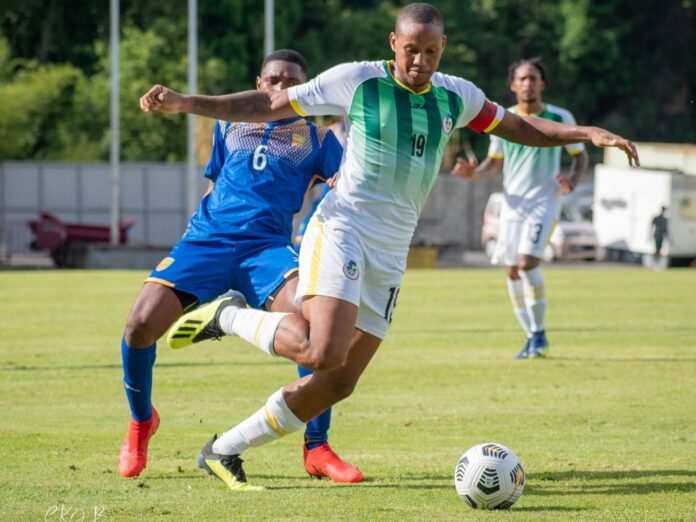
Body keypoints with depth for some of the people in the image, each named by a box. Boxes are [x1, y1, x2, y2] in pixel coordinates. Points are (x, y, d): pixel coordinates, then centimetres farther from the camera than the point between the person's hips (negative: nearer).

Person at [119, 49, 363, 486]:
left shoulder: (316, 137, 14)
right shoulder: (230, 125, 21)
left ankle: (317, 449, -18)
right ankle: (141, 422, 13)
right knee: (141, 323, -19)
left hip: (266, 245, -2)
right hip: (208, 237, 2)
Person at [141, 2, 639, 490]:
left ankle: (224, 450, 15)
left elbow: (522, 128, 21)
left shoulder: (457, 96, 8)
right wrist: (185, 103, -9)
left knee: (339, 383, 2)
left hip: (390, 254, 6)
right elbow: (269, 105, -2)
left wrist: (589, 132, 9)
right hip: (341, 230, -6)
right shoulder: (356, 80, -6)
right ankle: (229, 316, -3)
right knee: (323, 352, -29)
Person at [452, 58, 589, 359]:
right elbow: (495, 163, 17)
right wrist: (474, 174, -4)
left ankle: (539, 332, -8)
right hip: (512, 203, 4)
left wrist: (572, 182, -9)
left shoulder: (559, 118, 0)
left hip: (544, 201, -4)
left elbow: (580, 155, 10)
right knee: (512, 270, 2)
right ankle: (532, 338, 14)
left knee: (527, 261, -21)